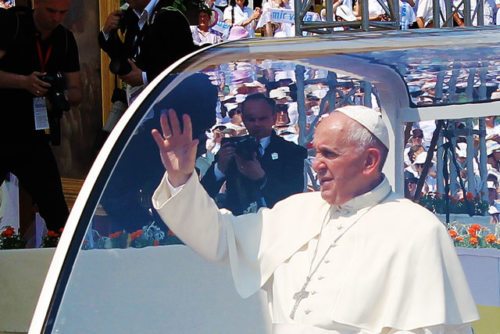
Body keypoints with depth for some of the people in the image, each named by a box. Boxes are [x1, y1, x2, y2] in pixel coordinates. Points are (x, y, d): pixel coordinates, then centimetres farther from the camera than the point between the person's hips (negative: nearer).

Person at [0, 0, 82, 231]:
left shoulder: (65, 40, 8)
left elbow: (76, 92, 9)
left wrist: (63, 96, -14)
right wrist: (23, 82, -29)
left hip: (34, 140, 5)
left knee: (57, 213, 2)